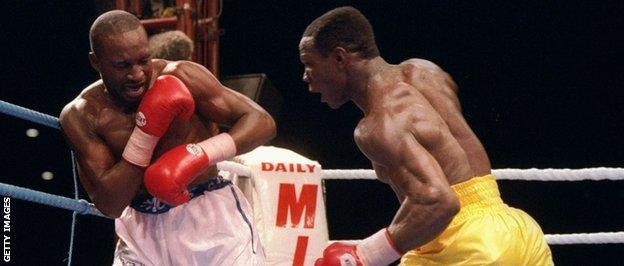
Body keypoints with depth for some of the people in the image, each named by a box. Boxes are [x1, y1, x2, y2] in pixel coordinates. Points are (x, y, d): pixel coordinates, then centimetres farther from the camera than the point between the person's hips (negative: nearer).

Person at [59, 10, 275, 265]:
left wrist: (199, 155, -31)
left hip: (211, 217, -1)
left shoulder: (181, 79, -13)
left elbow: (262, 122, -14)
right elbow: (109, 204, -13)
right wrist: (146, 131, -23)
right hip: (143, 228, 2)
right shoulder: (81, 117, -8)